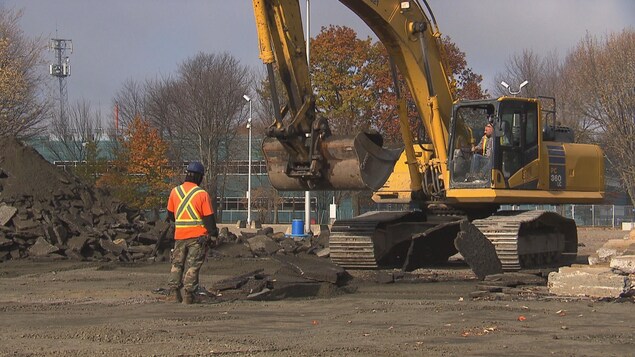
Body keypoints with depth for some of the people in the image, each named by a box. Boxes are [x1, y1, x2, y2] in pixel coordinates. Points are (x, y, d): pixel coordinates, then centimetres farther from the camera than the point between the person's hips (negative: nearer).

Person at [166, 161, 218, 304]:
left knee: (177, 264, 12)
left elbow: (170, 215, 13)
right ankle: (189, 295, -3)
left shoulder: (175, 191, 3)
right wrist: (213, 235, 1)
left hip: (179, 235, 3)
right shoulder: (202, 194, -9)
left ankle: (173, 291, 3)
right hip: (198, 236, -3)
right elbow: (209, 217, -7)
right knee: (193, 266, 0)